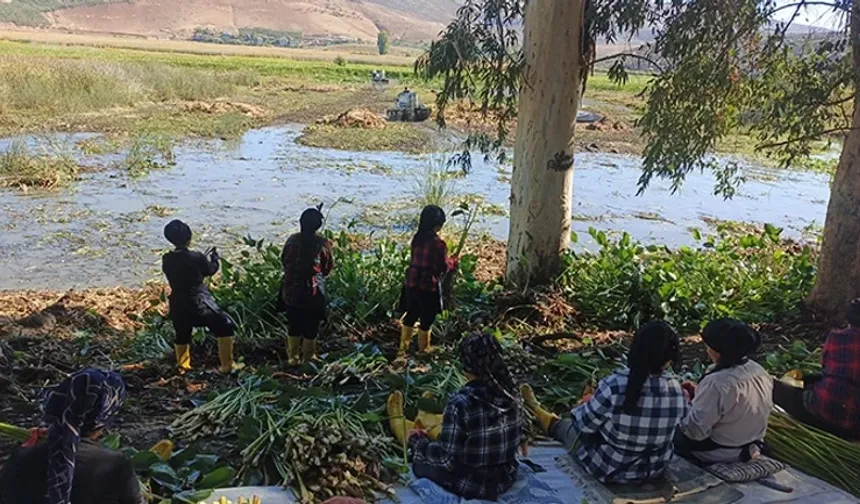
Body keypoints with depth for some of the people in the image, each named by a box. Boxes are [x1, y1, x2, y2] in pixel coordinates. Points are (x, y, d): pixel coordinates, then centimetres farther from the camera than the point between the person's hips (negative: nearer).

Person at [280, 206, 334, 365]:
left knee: (294, 327, 20)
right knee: (310, 329, 13)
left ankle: (293, 358, 31)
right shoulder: (323, 244, -12)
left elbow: (284, 261, 8)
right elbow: (328, 268, 0)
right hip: (313, 294, -3)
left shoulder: (292, 240, -5)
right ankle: (307, 361, 25)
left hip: (291, 291, 3)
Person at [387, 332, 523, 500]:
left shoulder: (460, 404, -28)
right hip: (505, 479, 5)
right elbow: (514, 438, 6)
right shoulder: (509, 394, -10)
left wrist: (415, 441, -3)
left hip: (471, 485, -5)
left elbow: (447, 459, -21)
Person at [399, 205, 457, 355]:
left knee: (411, 314, 21)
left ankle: (403, 346, 30)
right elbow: (443, 267, -13)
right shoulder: (438, 243, -19)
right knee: (427, 319, 11)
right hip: (428, 286, -7)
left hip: (412, 283, 7)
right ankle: (423, 350, 25)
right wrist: (453, 262, 9)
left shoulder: (417, 238, 2)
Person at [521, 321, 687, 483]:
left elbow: (584, 423, -15)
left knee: (568, 426, 26)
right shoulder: (676, 391, -18)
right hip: (654, 469, 4)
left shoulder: (614, 386, -30)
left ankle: (547, 419, 58)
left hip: (609, 468, -4)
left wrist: (588, 404, 8)